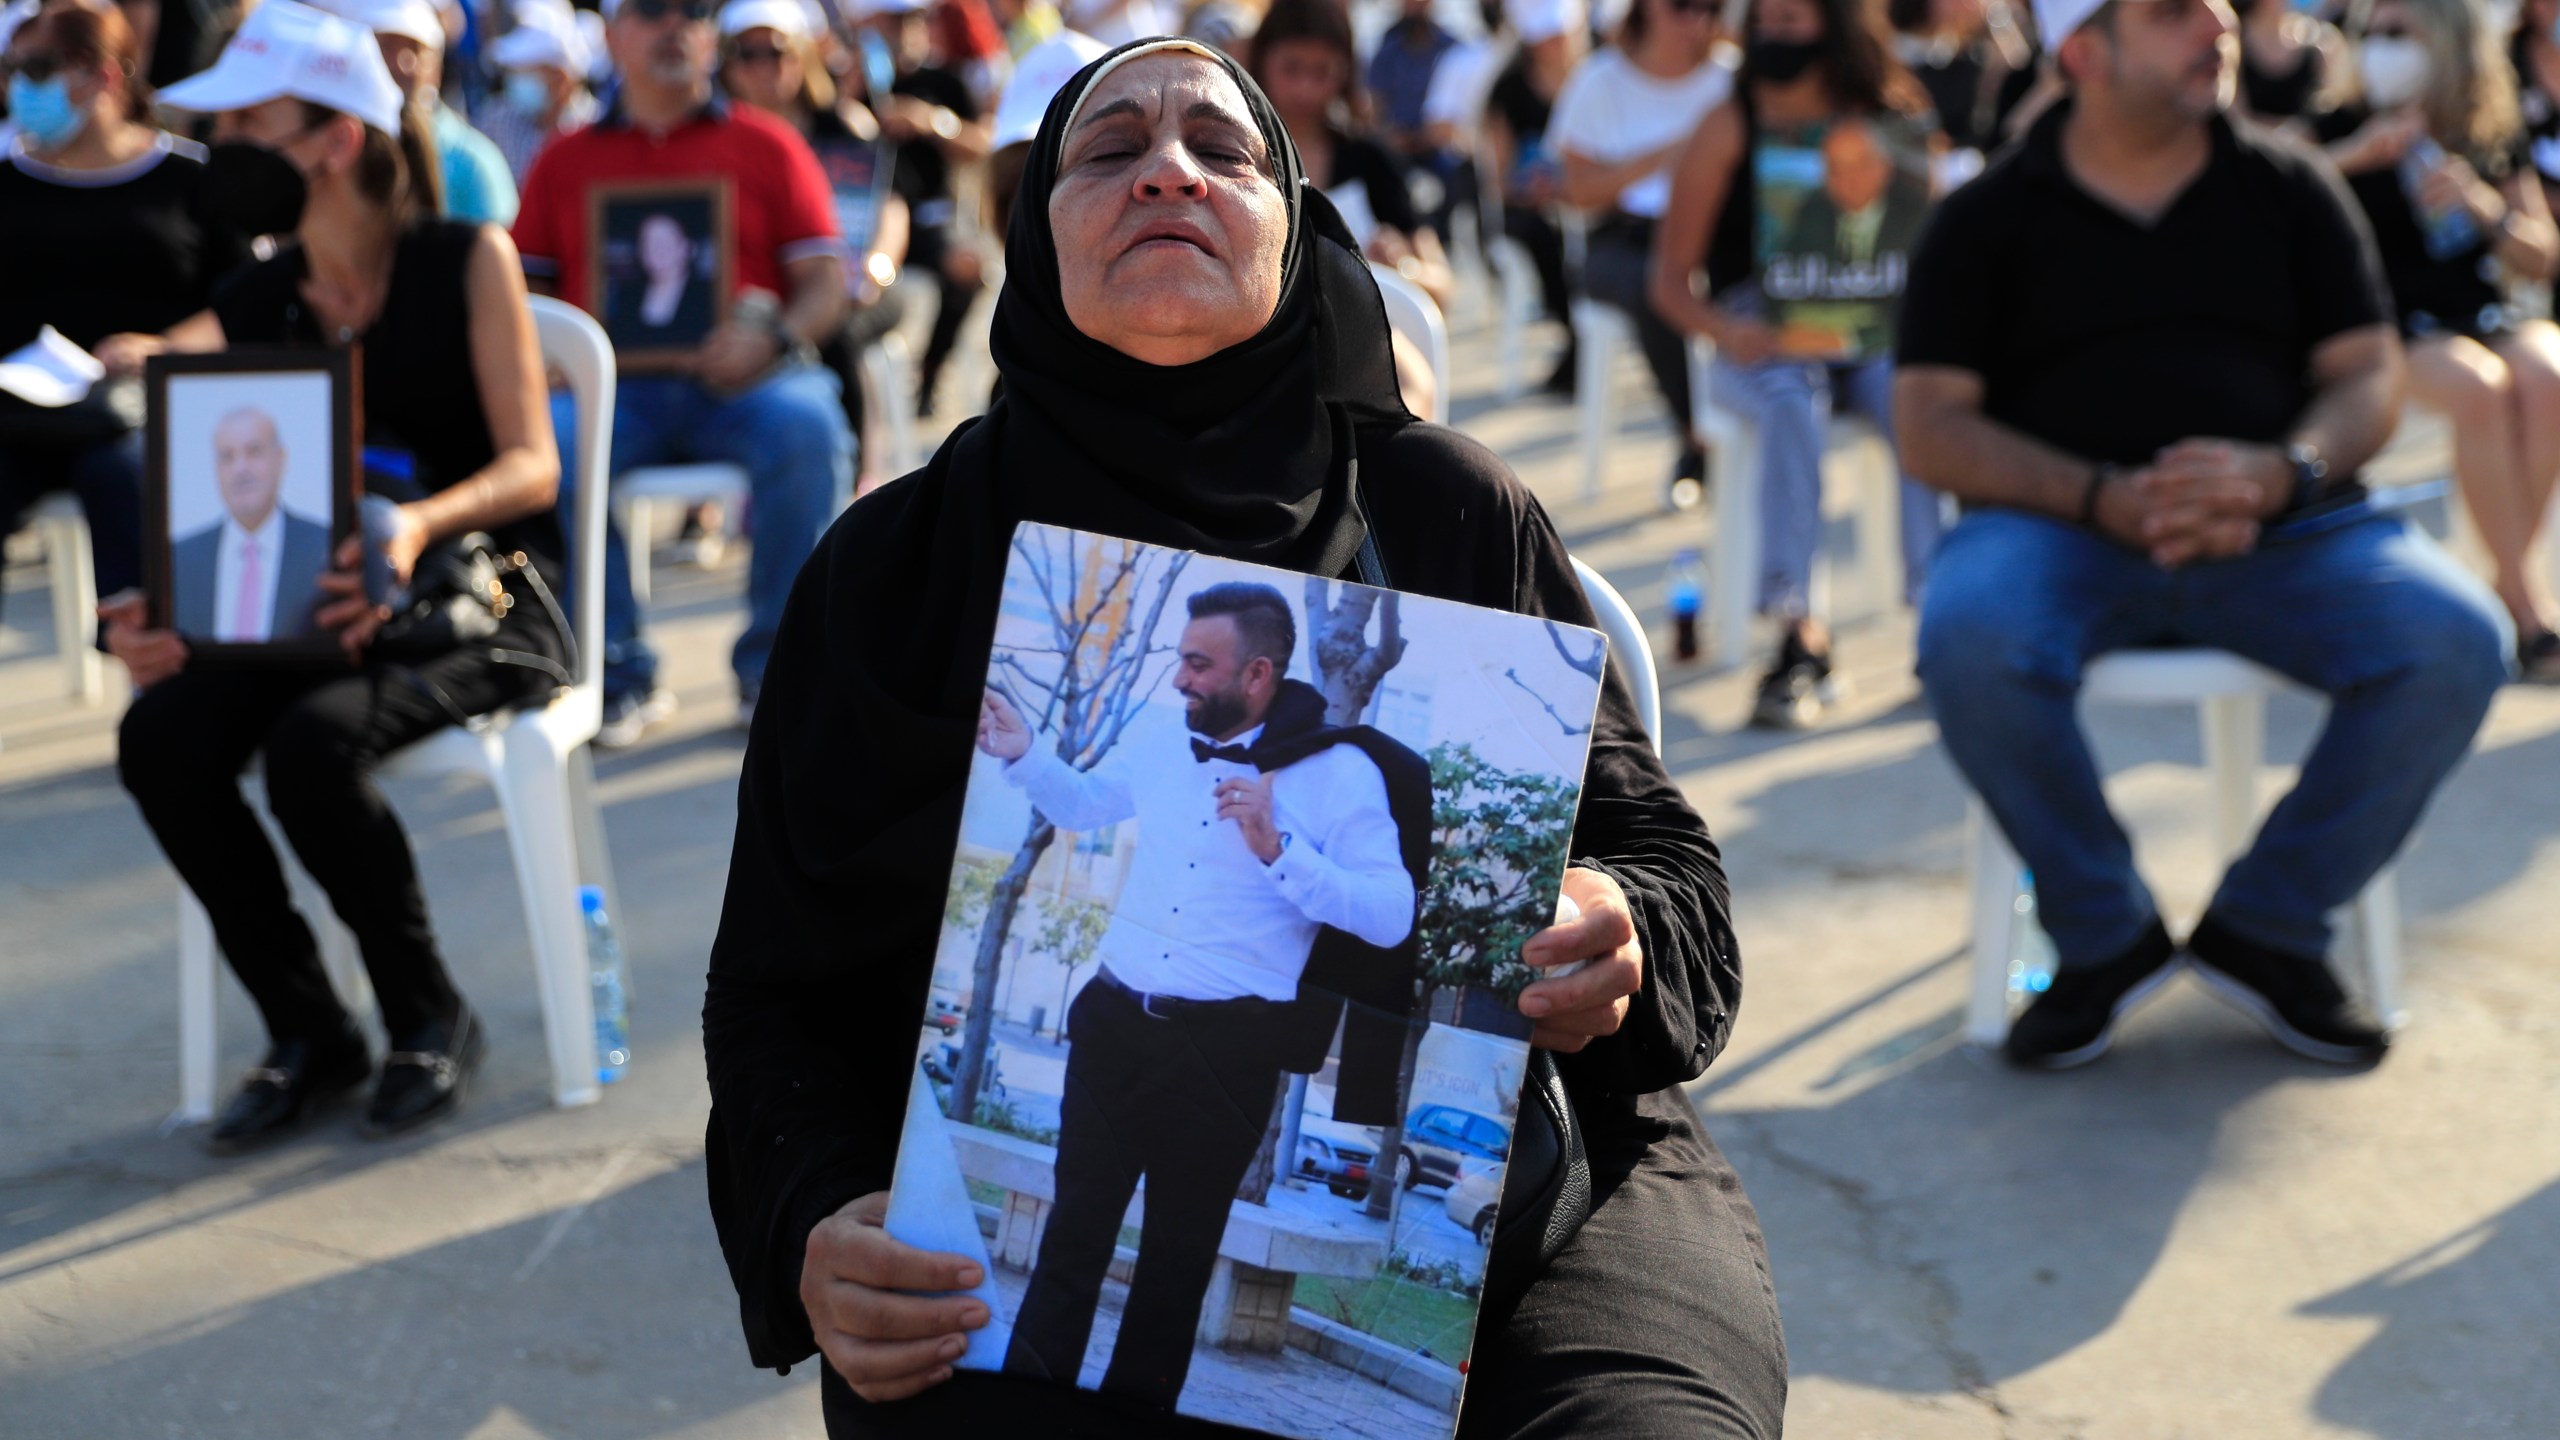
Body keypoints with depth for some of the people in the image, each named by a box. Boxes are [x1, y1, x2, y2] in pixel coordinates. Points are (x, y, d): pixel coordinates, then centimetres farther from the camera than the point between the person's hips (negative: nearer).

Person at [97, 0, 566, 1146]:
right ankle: (308, 1035, -6)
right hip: (317, 611, 5)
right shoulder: (253, 305, 7)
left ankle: (430, 1020, -8)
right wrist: (156, 610, -21)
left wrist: (420, 524, -32)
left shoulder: (466, 261, -5)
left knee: (312, 743, -33)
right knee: (161, 735, -23)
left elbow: (532, 465, -11)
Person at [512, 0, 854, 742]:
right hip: (614, 387, 1)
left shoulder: (766, 145, 13)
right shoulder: (565, 161, 17)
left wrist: (772, 337, -13)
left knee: (807, 428, -33)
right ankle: (618, 674, -17)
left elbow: (826, 282, 7)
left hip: (738, 380, -1)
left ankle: (773, 668, -16)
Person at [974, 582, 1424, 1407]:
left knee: (1179, 1251, 9)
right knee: (1073, 1232, 10)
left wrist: (1279, 852, -25)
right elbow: (1080, 803, 27)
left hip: (1225, 1046, -4)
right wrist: (1023, 753, 8)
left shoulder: (1339, 772, -10)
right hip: (1115, 1021, 4)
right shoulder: (1166, 748, 7)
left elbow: (1391, 918, -15)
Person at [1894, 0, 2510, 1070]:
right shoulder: (1988, 217, 6)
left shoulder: (2289, 188, 13)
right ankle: (2102, 935, -10)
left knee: (2455, 641, -25)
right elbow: (1930, 427, -1)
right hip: (2060, 530, -2)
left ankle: (2267, 926, -4)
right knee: (1970, 643, -36)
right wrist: (2106, 498, -17)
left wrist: (2280, 474, -15)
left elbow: (2370, 376, 9)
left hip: (2282, 529, 2)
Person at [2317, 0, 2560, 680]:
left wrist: (2484, 207, -10)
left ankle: (2504, 582, -21)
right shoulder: (2345, 128, 5)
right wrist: (2355, 155, -18)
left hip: (2485, 311, 3)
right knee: (2480, 388, -34)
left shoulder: (2497, 138, 12)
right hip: (2393, 322, -3)